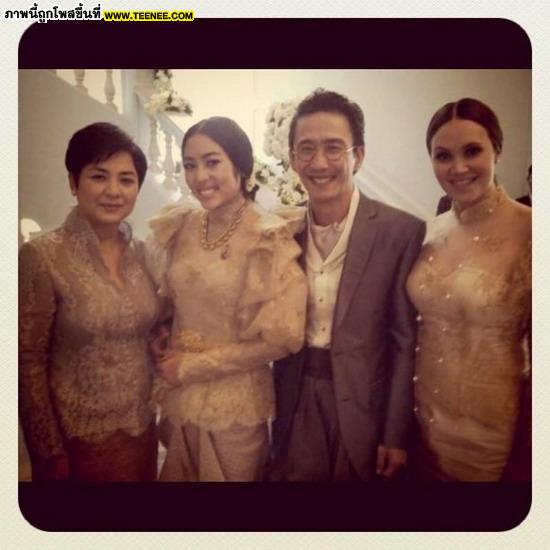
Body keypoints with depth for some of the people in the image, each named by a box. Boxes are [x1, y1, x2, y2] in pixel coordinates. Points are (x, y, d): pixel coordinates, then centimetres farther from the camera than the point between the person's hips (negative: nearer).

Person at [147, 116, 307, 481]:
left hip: (236, 404, -4)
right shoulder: (178, 226, -1)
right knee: (180, 474, 24)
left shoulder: (273, 238, -16)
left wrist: (194, 365, -13)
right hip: (178, 397, 5)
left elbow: (281, 338, -16)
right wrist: (161, 351, -5)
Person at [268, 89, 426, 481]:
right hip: (296, 403, 3)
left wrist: (396, 434, -8)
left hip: (363, 405, -3)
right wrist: (271, 406, 3)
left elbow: (405, 342, -10)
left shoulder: (401, 231, -14)